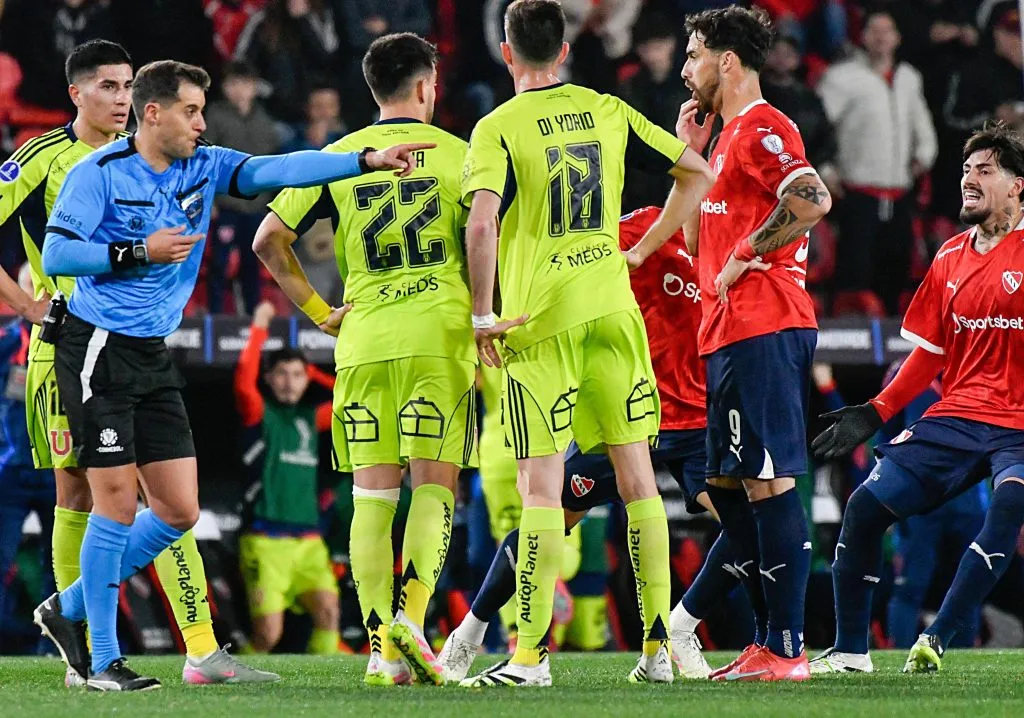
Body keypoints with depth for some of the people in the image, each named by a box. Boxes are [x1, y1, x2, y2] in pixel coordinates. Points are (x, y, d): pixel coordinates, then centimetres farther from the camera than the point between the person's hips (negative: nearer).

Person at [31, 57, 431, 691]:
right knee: (118, 502, -8)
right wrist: (140, 251, -19)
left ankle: (69, 610, 19)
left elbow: (277, 169, -4)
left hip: (155, 356, 7)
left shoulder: (204, 169, 7)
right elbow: (54, 256, -13)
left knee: (179, 511, 3)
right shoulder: (98, 173, -9)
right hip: (97, 352, -7)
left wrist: (368, 161, -15)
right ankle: (104, 661, 1)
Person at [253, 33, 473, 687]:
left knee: (373, 493, 4)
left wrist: (317, 308, 12)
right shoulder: (458, 154, 3)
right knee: (435, 486, 2)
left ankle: (381, 646, -1)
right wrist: (486, 330, 5)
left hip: (364, 339, 2)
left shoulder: (338, 158, 8)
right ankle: (411, 616, -18)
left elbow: (269, 240, 6)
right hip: (441, 333, -2)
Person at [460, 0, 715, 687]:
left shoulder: (499, 128, -5)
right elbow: (698, 173, 13)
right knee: (637, 476, 7)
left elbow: (482, 222, -19)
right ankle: (659, 647, 6)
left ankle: (531, 655, -5)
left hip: (540, 320, -4)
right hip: (613, 308, 4)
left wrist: (483, 314, -10)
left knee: (540, 485, -3)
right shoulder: (607, 111, 8)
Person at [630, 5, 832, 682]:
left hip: (764, 328, -11)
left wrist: (746, 255, -17)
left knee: (770, 483, -11)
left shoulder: (760, 128, -9)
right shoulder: (731, 135, 22)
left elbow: (813, 199, -26)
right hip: (734, 333, 11)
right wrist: (692, 154, 22)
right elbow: (701, 238, 26)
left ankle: (787, 648, -12)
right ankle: (772, 639, 16)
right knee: (729, 486, 13)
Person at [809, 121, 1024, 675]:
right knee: (867, 505, -4)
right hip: (955, 417, 6)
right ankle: (850, 650, 8)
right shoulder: (951, 259, 14)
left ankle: (936, 640, -27)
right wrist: (876, 413, 14)